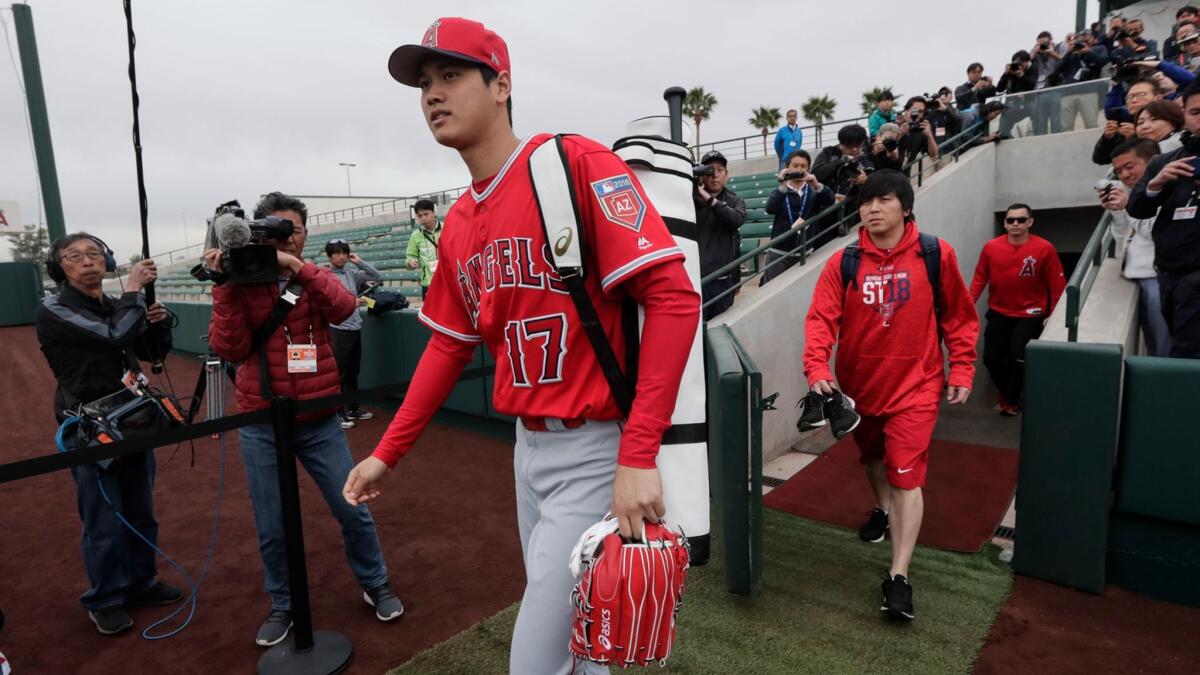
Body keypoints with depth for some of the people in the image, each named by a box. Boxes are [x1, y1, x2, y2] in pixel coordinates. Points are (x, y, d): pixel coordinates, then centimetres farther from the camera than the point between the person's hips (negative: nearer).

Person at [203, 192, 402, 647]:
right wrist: (225, 285, -16)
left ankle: (375, 585, 30)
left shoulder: (315, 278, 2)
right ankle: (282, 605, 32)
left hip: (319, 421, 0)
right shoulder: (240, 284, 0)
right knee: (271, 528, 9)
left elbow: (345, 308, -19)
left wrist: (297, 267, -25)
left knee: (353, 510, 7)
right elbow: (228, 350, -11)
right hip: (261, 424, 0)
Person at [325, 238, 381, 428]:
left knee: (353, 372, 16)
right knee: (339, 373, 0)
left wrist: (360, 262, 4)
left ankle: (353, 409, 27)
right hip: (337, 330, -6)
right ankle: (339, 413, 9)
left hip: (355, 328, 6)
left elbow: (377, 278, 11)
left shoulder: (352, 274, 8)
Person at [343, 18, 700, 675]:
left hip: (596, 450, -7)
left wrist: (638, 457, -24)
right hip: (529, 446, 7)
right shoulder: (458, 225, 10)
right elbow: (449, 345, 17)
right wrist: (386, 453, 18)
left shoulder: (577, 163, -13)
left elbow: (674, 298, -21)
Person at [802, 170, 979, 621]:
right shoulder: (842, 263, -7)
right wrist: (817, 368, -31)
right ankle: (883, 509, 54)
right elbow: (821, 318, -16)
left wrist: (961, 370, -1)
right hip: (860, 385, 3)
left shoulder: (936, 255, -7)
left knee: (906, 476, -9)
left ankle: (898, 578, -2)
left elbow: (960, 318, 2)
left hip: (914, 387, -3)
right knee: (872, 456, 24)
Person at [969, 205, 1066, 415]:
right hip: (998, 314, 2)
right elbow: (979, 279, -1)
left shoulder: (1044, 249, -12)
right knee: (991, 358, 0)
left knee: (1019, 358, -12)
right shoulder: (991, 247, -7)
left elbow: (1057, 285, -7)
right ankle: (1008, 394, 32)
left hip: (1029, 315, -2)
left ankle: (1011, 401, 17)